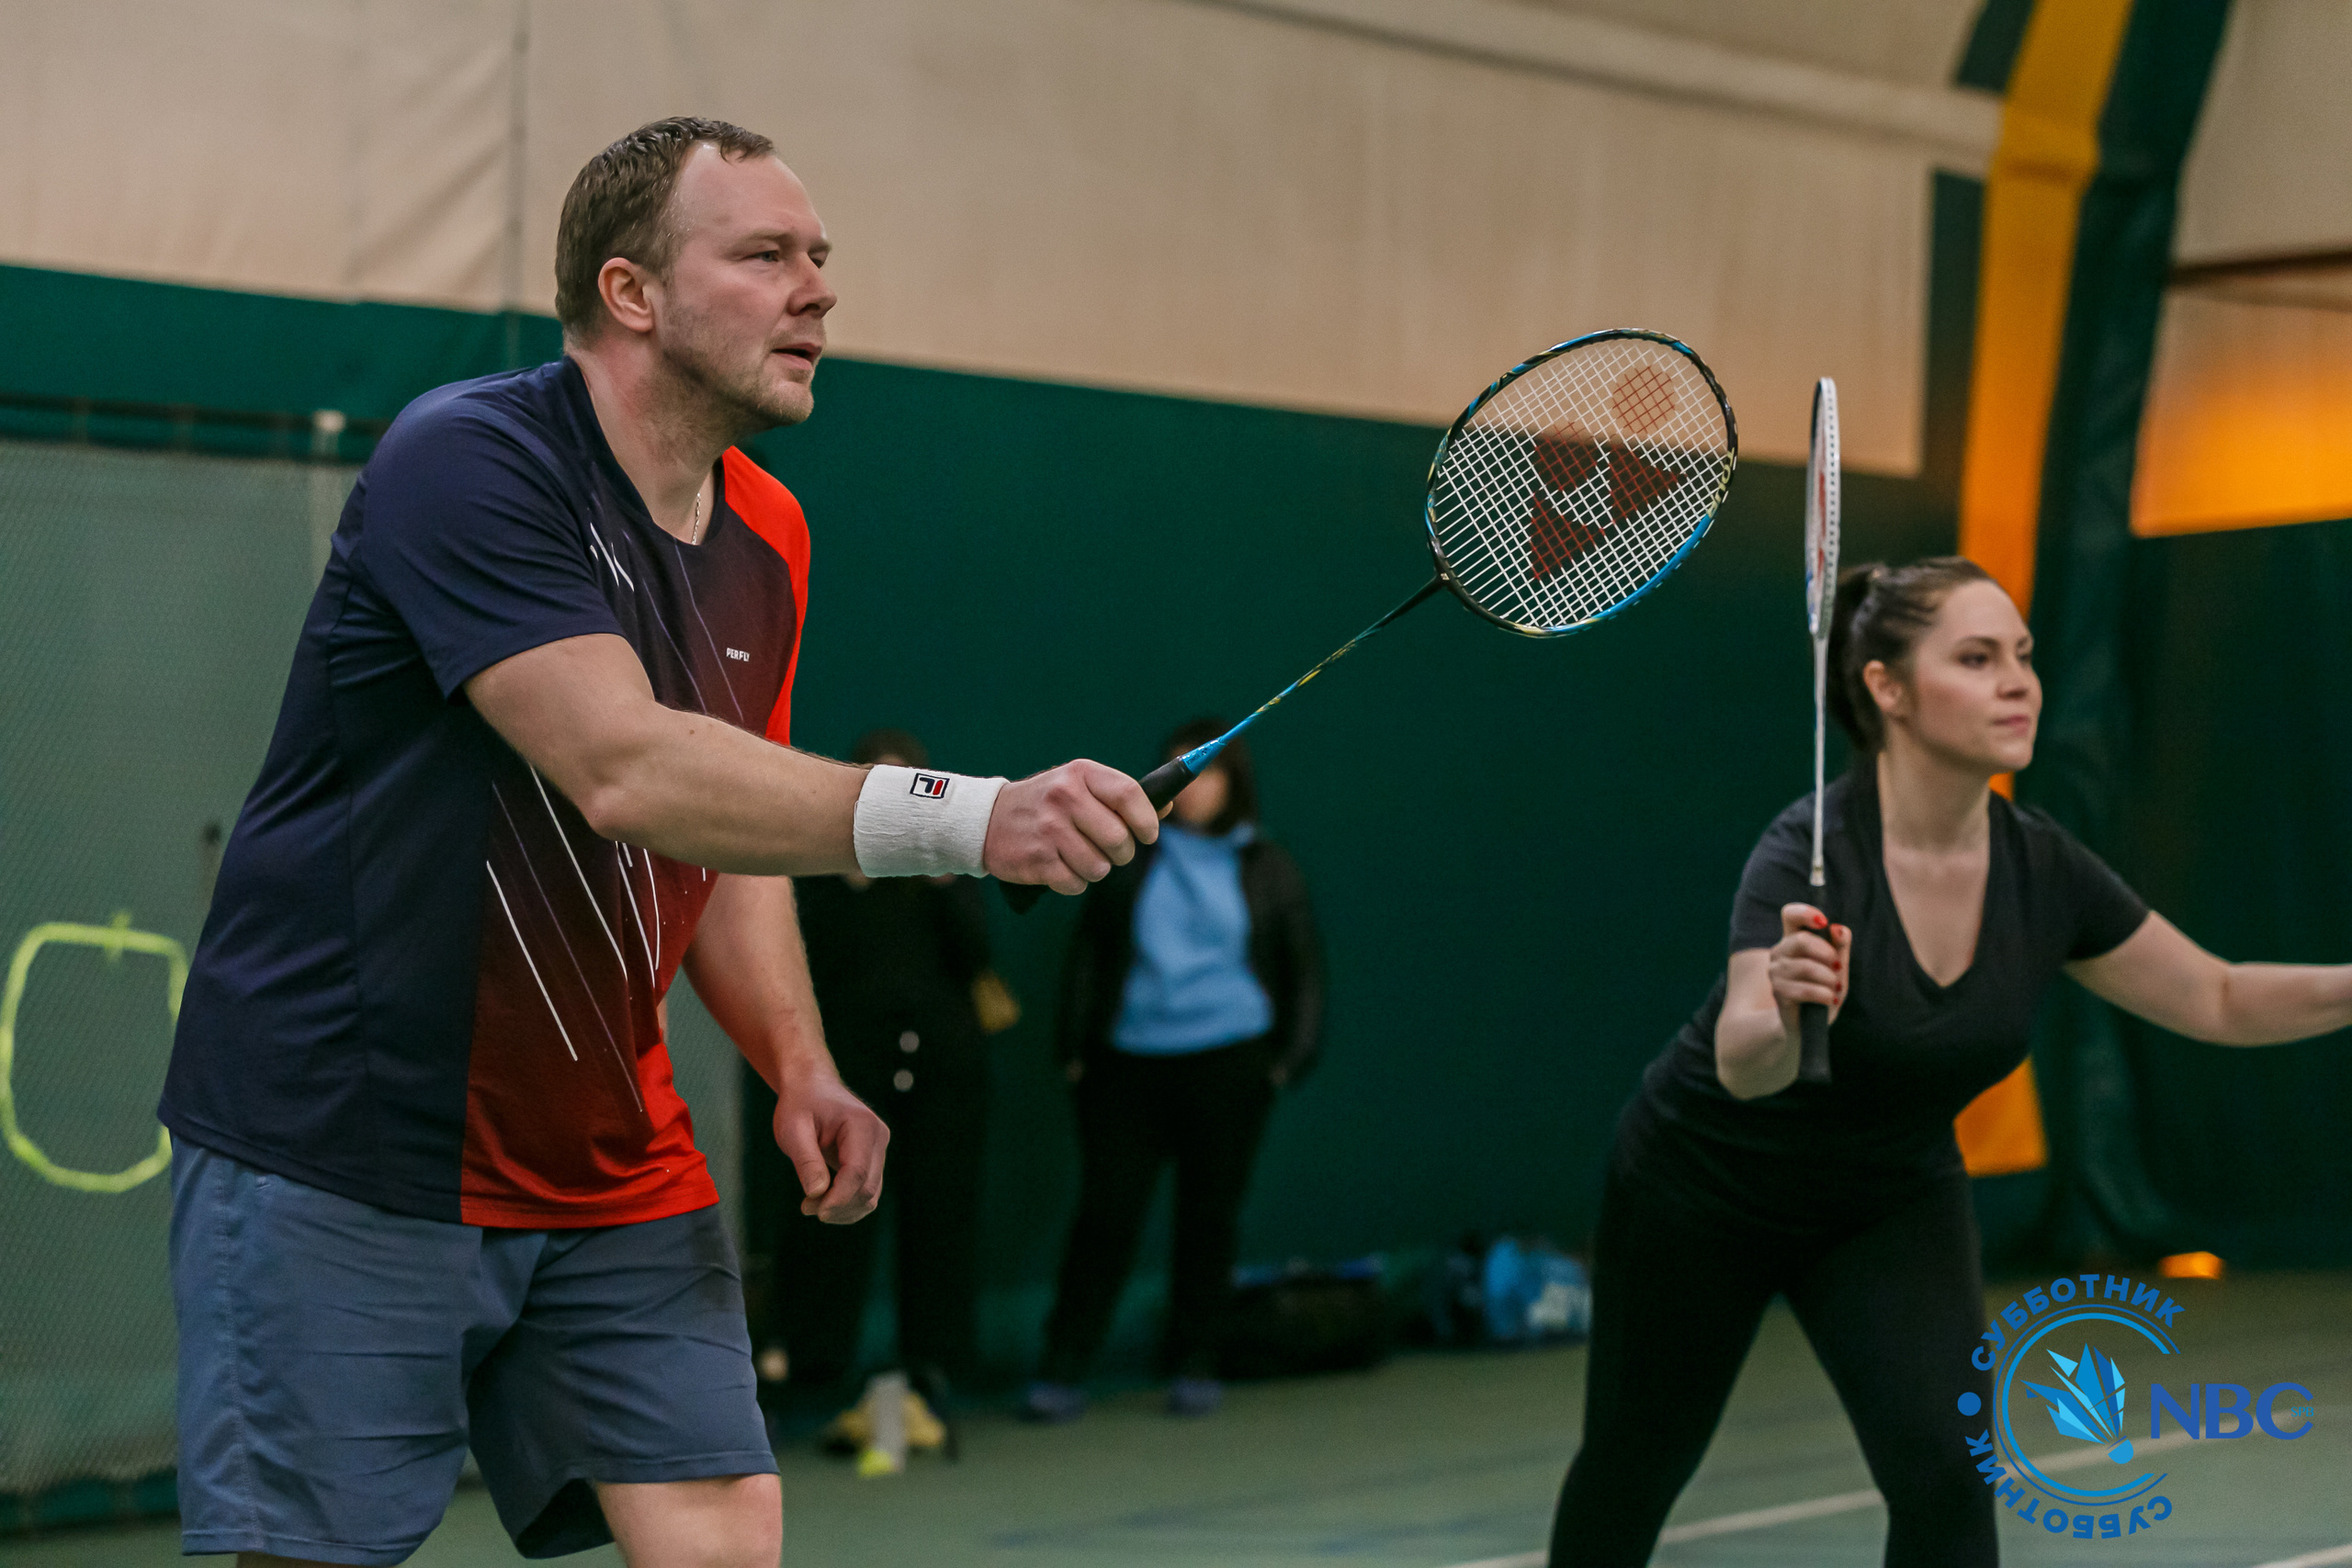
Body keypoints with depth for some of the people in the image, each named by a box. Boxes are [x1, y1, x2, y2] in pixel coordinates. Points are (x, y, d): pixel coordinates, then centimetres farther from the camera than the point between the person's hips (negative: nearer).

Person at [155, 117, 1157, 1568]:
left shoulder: (767, 544, 8)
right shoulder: (470, 462, -17)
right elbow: (625, 770, -30)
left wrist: (798, 1067, 0)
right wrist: (968, 818, -37)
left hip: (617, 1175, 7)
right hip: (339, 1158, -7)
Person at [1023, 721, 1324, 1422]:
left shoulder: (1266, 868, 9)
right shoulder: (1130, 859, 11)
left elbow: (1302, 967, 13)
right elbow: (1087, 951, 14)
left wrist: (1291, 1054, 2)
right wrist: (1074, 1045, 6)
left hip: (1228, 1064, 0)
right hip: (1129, 1061, 0)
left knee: (1209, 1215, 4)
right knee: (1106, 1211, -5)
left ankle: (1194, 1365, 16)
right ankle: (1064, 1369, -1)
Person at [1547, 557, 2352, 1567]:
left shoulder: (2042, 870, -16)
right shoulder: (1812, 852, -32)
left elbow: (2220, 1001, -4)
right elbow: (1743, 1066, -47)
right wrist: (1783, 1019, -69)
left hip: (1895, 1206, 4)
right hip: (1705, 1184, -4)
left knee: (1946, 1478, -16)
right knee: (1635, 1467, 15)